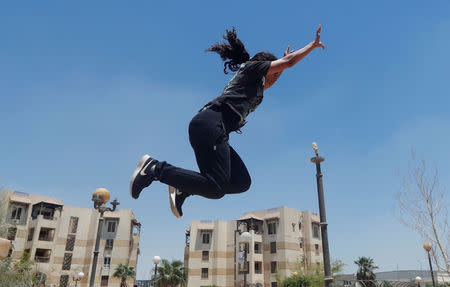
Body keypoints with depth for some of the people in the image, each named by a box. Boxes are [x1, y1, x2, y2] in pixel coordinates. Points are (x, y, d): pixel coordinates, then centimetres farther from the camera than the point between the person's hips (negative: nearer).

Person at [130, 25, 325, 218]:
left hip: (214, 130, 10)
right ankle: (156, 168, -15)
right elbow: (289, 61, 13)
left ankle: (184, 188, 4)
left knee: (242, 182, 4)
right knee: (215, 188, -20)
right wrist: (314, 44, 26)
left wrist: (282, 65, 56)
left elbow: (268, 84, 55)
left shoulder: (255, 82, 36)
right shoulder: (252, 67, 14)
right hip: (211, 124, -10)